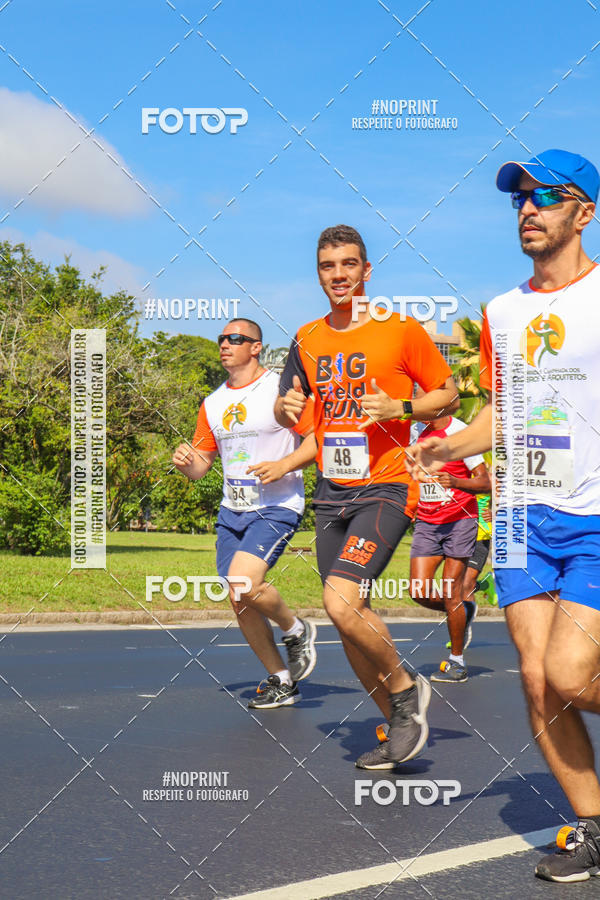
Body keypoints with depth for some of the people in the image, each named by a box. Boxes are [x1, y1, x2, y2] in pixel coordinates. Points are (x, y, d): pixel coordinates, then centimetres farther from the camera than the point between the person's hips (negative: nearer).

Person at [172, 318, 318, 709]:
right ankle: (280, 680, 20)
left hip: (277, 507, -7)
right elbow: (202, 463, 17)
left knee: (243, 582, -25)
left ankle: (296, 629, 3)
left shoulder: (281, 389, -6)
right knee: (240, 603, 4)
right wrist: (186, 461, -6)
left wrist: (284, 465, -21)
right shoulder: (213, 403, 12)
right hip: (232, 511, 7)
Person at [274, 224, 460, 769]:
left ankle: (406, 691, 2)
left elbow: (449, 394, 3)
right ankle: (400, 728, 22)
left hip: (385, 488, -6)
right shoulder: (307, 340, 11)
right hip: (331, 493, 6)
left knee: (341, 602, -22)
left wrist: (397, 408, -14)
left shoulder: (401, 330, -4)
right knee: (351, 621, 7)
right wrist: (287, 407, -3)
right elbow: (287, 412, 21)